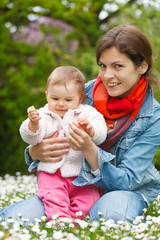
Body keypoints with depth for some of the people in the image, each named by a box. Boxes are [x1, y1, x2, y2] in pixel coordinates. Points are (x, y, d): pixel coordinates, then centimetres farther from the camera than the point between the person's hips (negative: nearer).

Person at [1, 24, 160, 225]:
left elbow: (126, 180, -18)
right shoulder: (86, 92, -8)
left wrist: (89, 149, -34)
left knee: (113, 212, -40)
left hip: (130, 191, -1)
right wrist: (35, 152, -22)